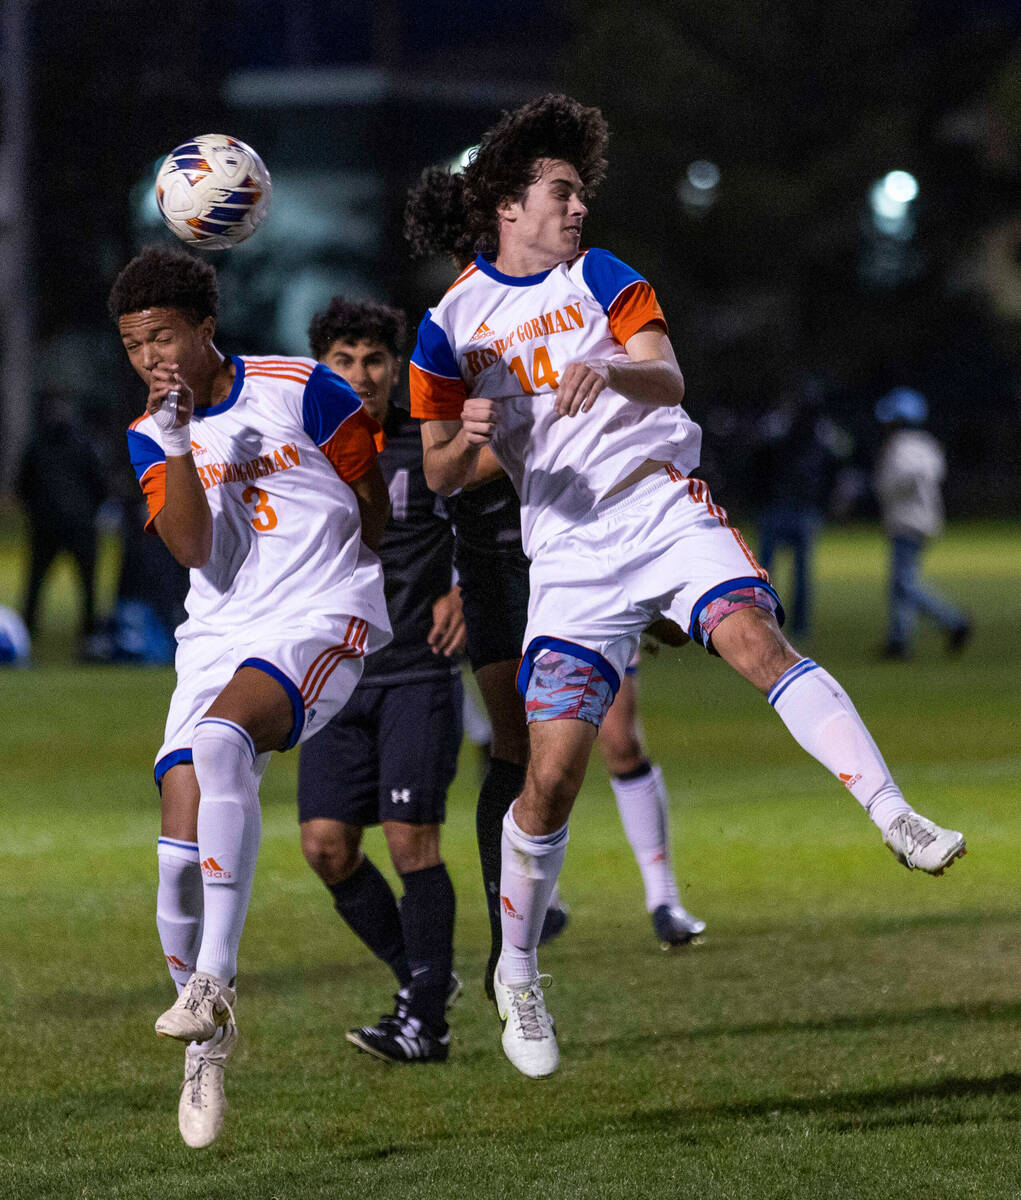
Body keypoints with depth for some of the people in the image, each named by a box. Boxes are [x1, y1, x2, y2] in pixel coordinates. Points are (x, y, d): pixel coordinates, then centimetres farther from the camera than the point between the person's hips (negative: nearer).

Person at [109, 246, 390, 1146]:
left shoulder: (298, 390, -4)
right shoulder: (151, 438, 8)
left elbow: (376, 511, 8)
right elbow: (193, 548, -8)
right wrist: (178, 443, -18)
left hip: (321, 617, -5)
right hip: (219, 636, 5)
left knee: (222, 736, -34)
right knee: (181, 849, -6)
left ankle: (214, 977, -36)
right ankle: (207, 1045, 11)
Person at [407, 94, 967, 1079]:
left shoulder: (602, 279, 8)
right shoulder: (452, 323, 7)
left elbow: (668, 379, -7)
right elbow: (438, 475, 11)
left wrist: (611, 371, -29)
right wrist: (469, 440, -13)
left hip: (662, 506, 0)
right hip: (570, 551, 0)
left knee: (753, 636, -29)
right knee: (552, 771, -6)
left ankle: (897, 819, -37)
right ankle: (516, 974, 13)